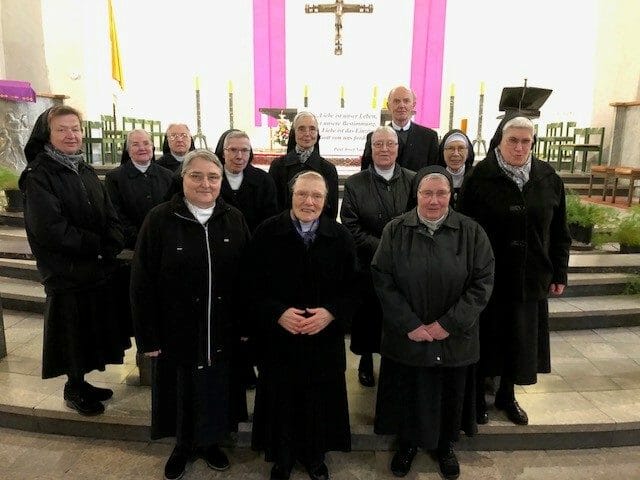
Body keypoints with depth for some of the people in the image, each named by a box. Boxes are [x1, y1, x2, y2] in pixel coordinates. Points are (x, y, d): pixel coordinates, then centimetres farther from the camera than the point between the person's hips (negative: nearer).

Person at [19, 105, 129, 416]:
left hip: (97, 270, 7)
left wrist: (111, 247, -11)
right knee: (73, 332, 7)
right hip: (66, 272, -7)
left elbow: (110, 217, 6)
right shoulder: (38, 175, -10)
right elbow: (50, 228, -21)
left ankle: (81, 383, 35)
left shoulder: (86, 172, 11)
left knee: (95, 330, 16)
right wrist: (96, 245, -17)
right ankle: (74, 390, 28)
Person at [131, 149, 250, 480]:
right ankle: (183, 444, 43)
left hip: (222, 333, 2)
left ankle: (210, 441, 43)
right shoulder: (159, 219, -10)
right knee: (182, 393, 16)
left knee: (216, 390, 16)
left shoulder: (234, 220, -2)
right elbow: (142, 283, -9)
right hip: (177, 331, -2)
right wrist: (148, 336, -9)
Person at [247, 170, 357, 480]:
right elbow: (253, 286, -5)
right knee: (280, 400, 13)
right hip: (277, 337, -1)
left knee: (319, 401, 15)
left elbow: (352, 288, 1)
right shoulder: (267, 233, -5)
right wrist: (278, 313, -18)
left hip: (324, 338, 2)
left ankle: (314, 455, 40)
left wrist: (331, 313, -15)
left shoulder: (340, 236, -1)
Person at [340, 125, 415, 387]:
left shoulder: (414, 180, 2)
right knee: (366, 319, 12)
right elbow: (351, 227, -7)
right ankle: (366, 361, 36)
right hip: (368, 267, 0)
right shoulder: (354, 184, -2)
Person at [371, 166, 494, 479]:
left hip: (454, 338, 1)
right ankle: (407, 443, 42)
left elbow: (482, 282, -8)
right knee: (407, 392, 15)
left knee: (450, 394, 17)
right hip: (406, 336, 0)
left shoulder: (470, 232, -7)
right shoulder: (395, 231, -7)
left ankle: (445, 446, 44)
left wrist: (449, 323, -14)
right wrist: (410, 325, -15)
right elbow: (383, 281, -9)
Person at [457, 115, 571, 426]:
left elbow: (559, 232, 5)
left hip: (530, 278, 3)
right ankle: (478, 396, 31)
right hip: (487, 276, -3)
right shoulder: (481, 177, -9)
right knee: (485, 338, 10)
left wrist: (559, 273, 5)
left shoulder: (548, 179, -1)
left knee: (521, 339, 15)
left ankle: (506, 395, 37)